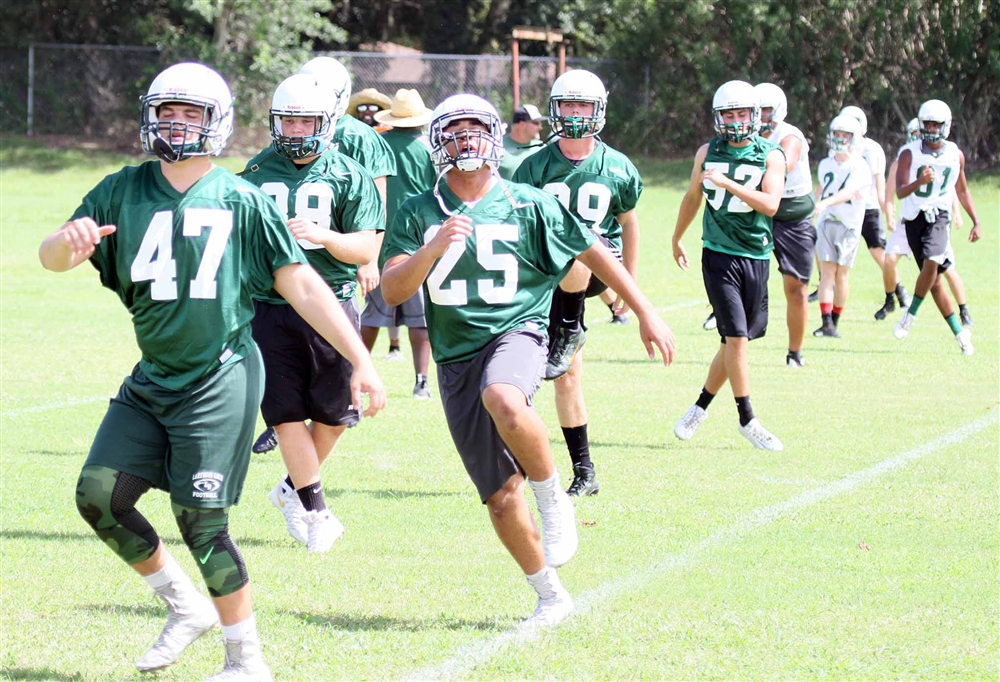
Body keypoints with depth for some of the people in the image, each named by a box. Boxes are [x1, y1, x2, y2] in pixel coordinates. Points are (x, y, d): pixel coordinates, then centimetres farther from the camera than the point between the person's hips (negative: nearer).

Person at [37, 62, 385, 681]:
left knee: (201, 520, -7)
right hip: (153, 380, 5)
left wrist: (361, 362, -8)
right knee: (99, 496, 0)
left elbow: (303, 287, -3)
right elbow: (52, 259, -1)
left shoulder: (242, 201, -5)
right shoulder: (125, 191, 5)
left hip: (220, 380, -5)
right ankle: (186, 606, 18)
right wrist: (69, 241, -27)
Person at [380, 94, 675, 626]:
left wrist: (645, 313, 11)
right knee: (500, 497, 1)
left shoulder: (528, 206, 2)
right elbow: (392, 291, -4)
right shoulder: (418, 214, 5)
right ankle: (550, 597, 18)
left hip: (515, 333, -3)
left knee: (503, 400, -39)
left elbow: (593, 253, 11)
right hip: (455, 357, 3)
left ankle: (553, 499, -16)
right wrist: (434, 249, -21)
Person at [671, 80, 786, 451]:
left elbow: (770, 204, -16)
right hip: (719, 255, -1)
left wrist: (728, 183, -24)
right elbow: (693, 197, 21)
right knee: (736, 337, -10)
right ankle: (747, 420, -3)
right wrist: (677, 238, 31)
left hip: (755, 257, 1)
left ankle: (701, 406, 23)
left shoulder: (770, 156, -2)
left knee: (736, 340, 5)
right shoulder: (708, 153, 4)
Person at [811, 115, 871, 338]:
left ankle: (835, 323, 11)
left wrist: (825, 203, -37)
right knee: (827, 271, -8)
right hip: (826, 221, 3)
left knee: (842, 274, 0)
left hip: (849, 225, -3)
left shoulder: (860, 168, -9)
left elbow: (848, 192, -24)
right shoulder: (825, 165, 9)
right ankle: (826, 323, -16)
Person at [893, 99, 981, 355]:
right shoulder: (909, 154, -4)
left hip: (939, 217, 0)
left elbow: (962, 190, 19)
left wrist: (976, 222, 17)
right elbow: (900, 191, -14)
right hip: (915, 218, 0)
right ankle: (959, 332, 12)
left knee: (931, 263, -27)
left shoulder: (955, 155, 5)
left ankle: (911, 313, -9)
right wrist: (919, 182, -34)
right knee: (934, 280, 1)